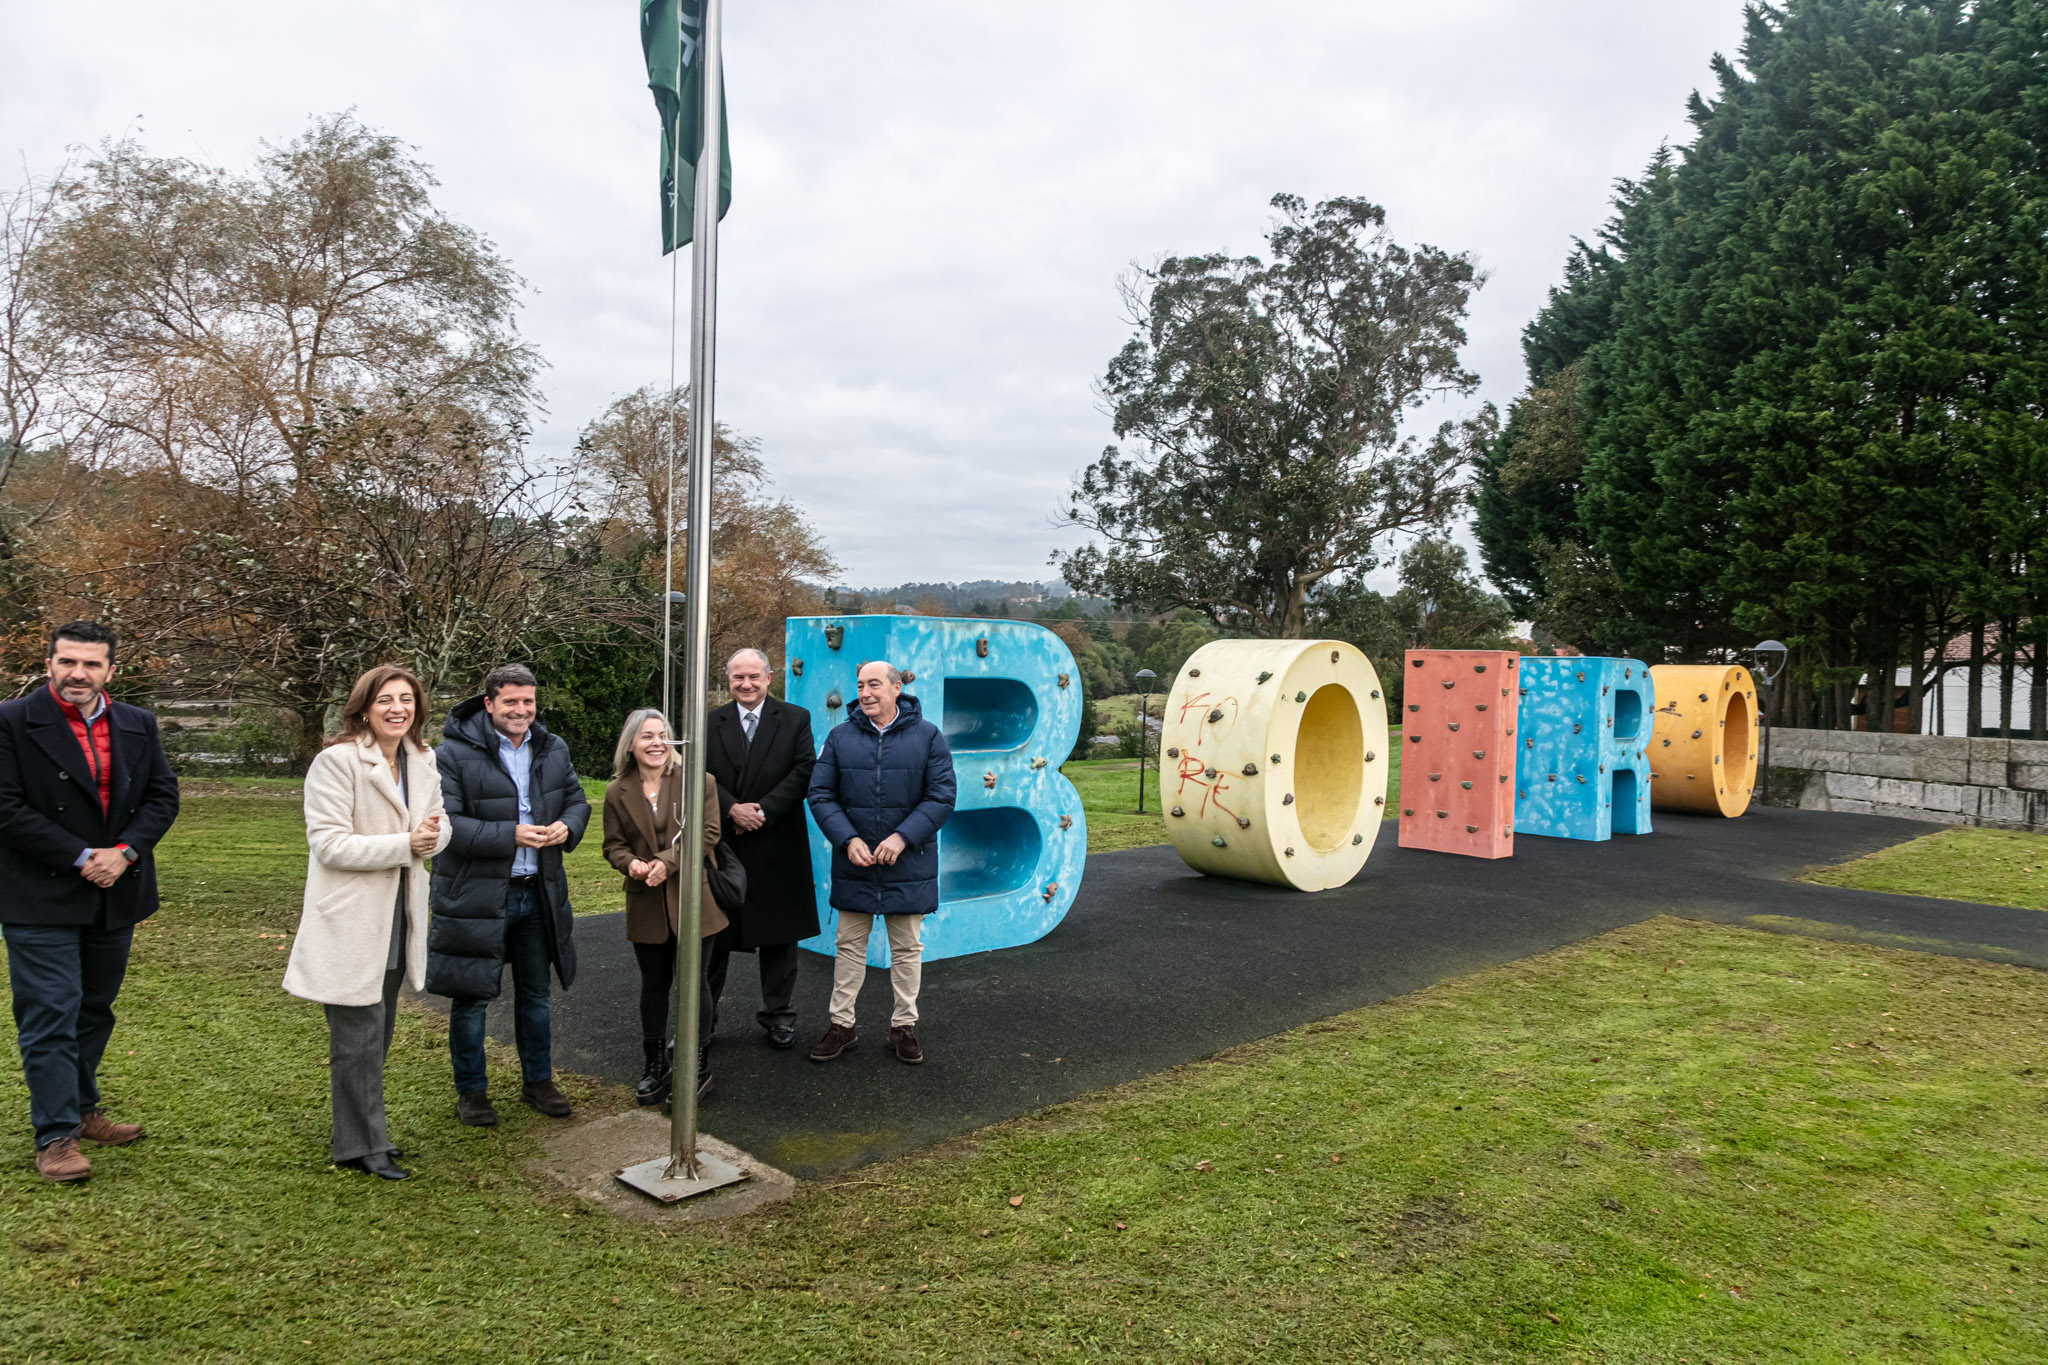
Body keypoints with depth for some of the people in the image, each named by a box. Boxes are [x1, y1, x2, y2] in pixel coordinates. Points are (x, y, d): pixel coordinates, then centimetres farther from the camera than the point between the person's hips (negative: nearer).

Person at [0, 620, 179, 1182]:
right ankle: (56, 1136, 5)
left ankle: (82, 1111, 31)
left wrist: (124, 852, -11)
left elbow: (162, 796, 5)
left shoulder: (138, 725, 6)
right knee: (51, 1015, -3)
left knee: (94, 1010, 17)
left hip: (114, 896, 5)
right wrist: (81, 858, -17)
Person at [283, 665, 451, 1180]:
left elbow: (439, 825, 14)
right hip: (350, 921, -7)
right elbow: (329, 842, -19)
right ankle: (360, 1146, 12)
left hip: (397, 919, 7)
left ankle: (363, 1131, 33)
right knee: (359, 1036, -1)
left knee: (379, 1031, 18)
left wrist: (431, 835, -10)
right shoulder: (337, 760, -15)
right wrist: (405, 844, -23)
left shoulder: (423, 761, 6)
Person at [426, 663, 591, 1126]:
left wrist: (567, 826, -8)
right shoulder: (453, 753, -13)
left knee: (535, 993, 17)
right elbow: (444, 823, -19)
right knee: (471, 996, 7)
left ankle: (537, 1080, 32)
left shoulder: (553, 750, 6)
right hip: (474, 894, -5)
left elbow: (577, 799, 15)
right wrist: (510, 835, -25)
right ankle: (471, 1090, 24)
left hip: (538, 892, 5)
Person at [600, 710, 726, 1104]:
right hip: (646, 904, 3)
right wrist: (631, 863, -14)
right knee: (654, 984, 14)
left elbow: (708, 833, -9)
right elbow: (613, 845, 8)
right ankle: (656, 1065, 28)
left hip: (690, 898, -3)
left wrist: (668, 861, -20)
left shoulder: (698, 781, -5)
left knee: (692, 981, 3)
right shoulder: (618, 793, 4)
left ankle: (699, 1067, 17)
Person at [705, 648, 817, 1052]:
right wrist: (732, 808, -17)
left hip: (777, 845, -1)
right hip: (721, 844, 1)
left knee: (779, 934, 9)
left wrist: (762, 811, -15)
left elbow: (804, 772, -7)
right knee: (712, 934, 8)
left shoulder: (795, 719, 1)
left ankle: (778, 1014, 23)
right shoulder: (710, 723, 6)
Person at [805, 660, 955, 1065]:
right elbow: (820, 795, -1)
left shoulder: (927, 736, -3)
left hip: (908, 865, -1)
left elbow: (941, 796, -7)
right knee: (850, 946, 11)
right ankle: (841, 1024, 22)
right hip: (853, 864, 1)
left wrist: (902, 838, -18)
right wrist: (848, 840, -15)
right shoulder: (840, 736, 1)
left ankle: (904, 1027, 23)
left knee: (907, 948, 10)